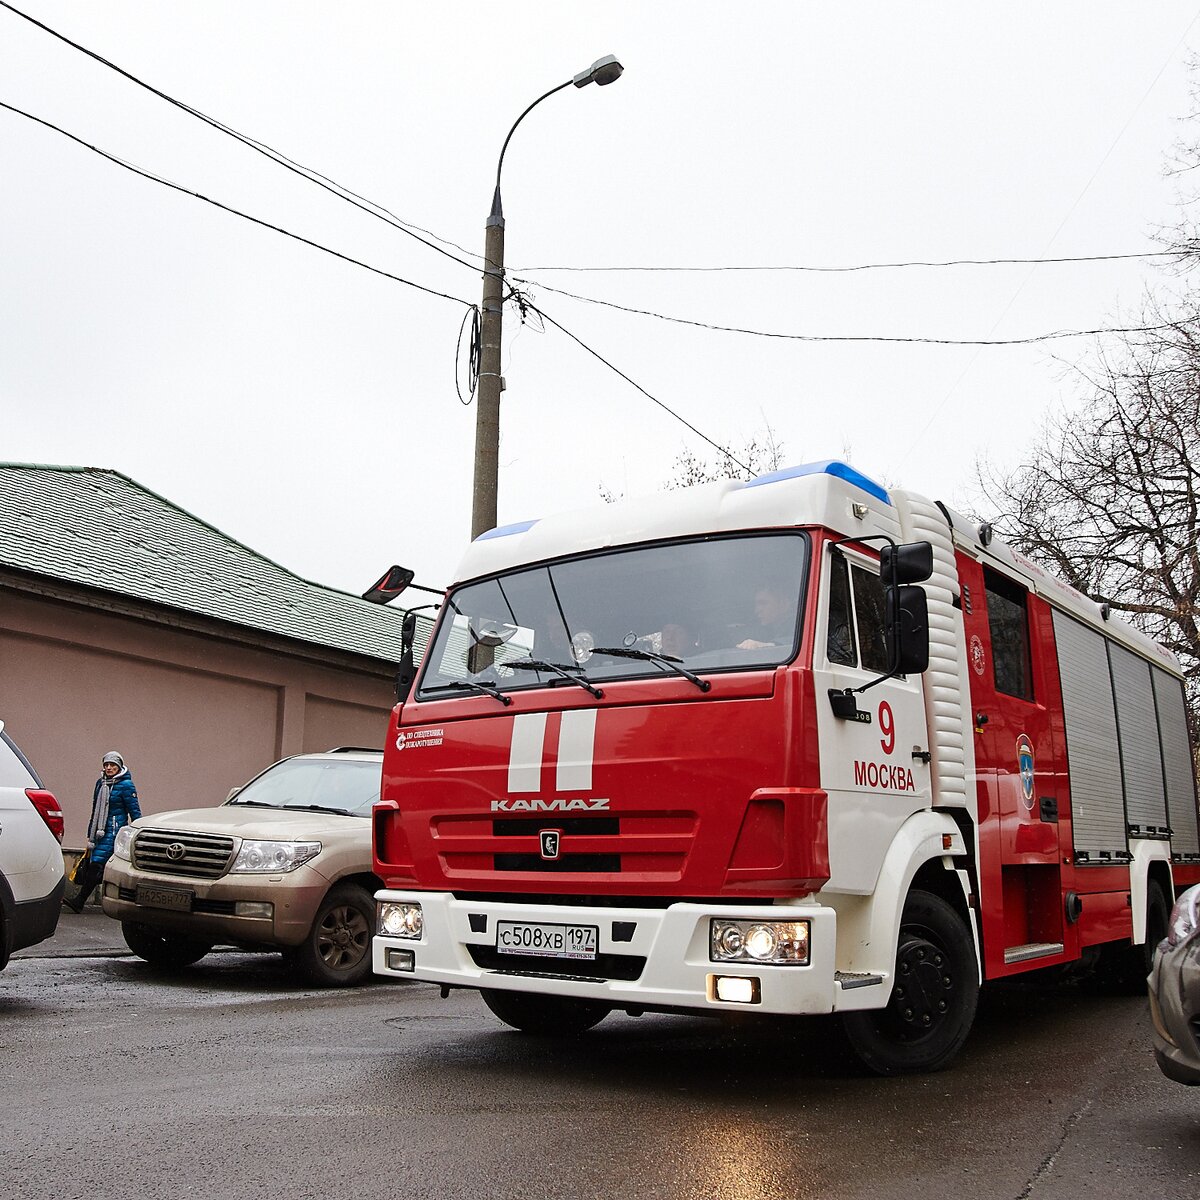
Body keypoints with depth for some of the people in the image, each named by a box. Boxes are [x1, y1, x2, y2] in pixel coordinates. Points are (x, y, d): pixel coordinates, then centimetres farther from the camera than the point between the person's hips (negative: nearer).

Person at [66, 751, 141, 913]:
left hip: (114, 831, -8)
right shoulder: (100, 783, 13)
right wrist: (90, 835, 20)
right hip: (100, 831, 8)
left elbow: (135, 811, -6)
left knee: (96, 865, -13)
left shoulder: (125, 785, -8)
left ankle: (79, 902, -13)